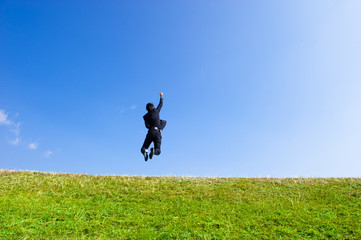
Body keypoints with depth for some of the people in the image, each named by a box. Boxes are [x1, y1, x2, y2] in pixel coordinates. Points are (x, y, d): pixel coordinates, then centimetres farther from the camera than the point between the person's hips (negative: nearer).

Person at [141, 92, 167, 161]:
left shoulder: (145, 117, 9)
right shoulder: (156, 111, 8)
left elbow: (147, 126, 4)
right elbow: (161, 104, 25)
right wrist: (161, 96, 38)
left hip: (150, 132, 0)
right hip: (158, 133, 0)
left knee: (143, 149, 8)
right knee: (158, 151, 6)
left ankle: (145, 152, -30)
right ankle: (154, 151, -32)